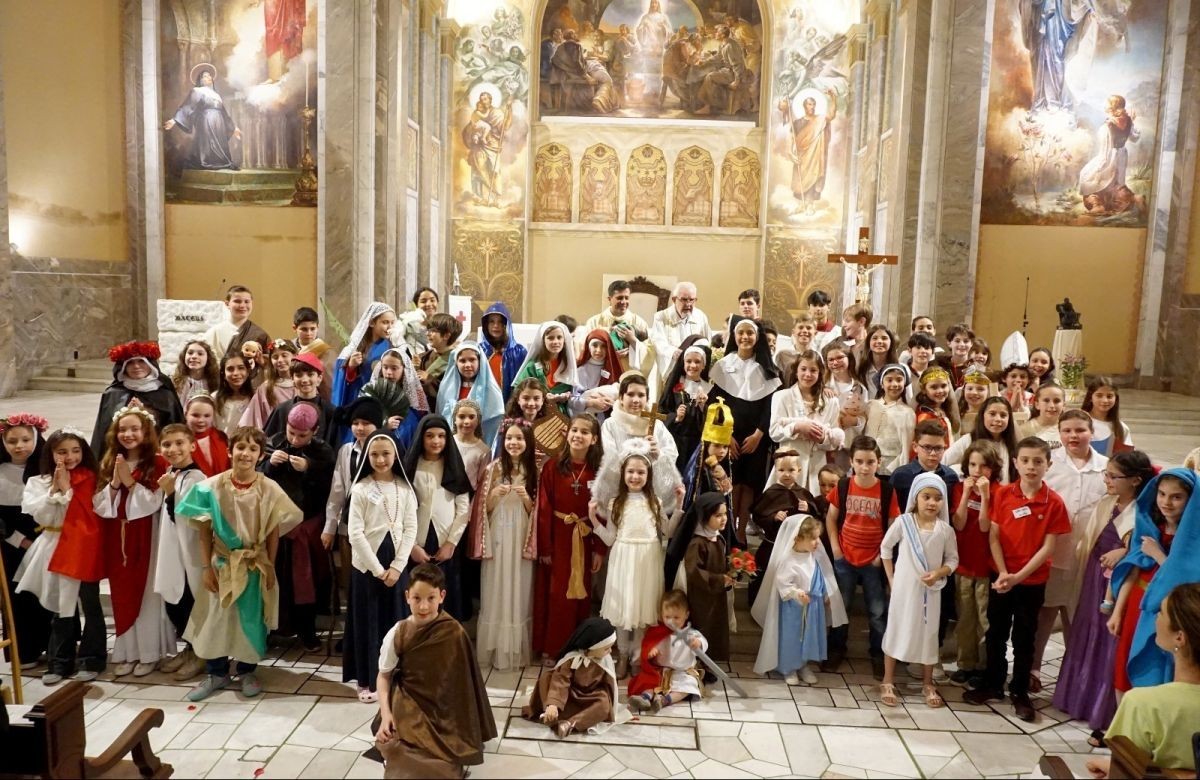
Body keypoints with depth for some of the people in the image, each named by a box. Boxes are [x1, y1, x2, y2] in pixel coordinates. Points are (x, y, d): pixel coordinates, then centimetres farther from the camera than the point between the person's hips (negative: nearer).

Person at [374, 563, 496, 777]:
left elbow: (463, 680, -4)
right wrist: (386, 714, -9)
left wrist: (463, 727, -1)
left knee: (442, 766, -22)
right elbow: (384, 676, 3)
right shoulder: (397, 634, -9)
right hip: (407, 710, 1)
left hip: (443, 711, -1)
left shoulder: (454, 633, -13)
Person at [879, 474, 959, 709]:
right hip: (904, 588, -1)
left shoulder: (945, 530, -7)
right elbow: (885, 547, 2)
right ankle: (888, 682, 19)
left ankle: (928, 684, 27)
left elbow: (953, 559, 1)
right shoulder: (903, 522, -9)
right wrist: (891, 577, 0)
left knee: (929, 634, 11)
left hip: (930, 590, 1)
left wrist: (939, 573, -18)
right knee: (896, 631, 7)